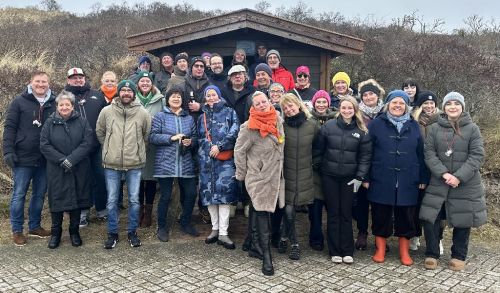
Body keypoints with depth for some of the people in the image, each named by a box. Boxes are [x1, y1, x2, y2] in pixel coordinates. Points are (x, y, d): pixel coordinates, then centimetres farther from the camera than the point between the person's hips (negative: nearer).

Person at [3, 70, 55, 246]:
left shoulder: (54, 103, 4)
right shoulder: (19, 102, -2)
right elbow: (9, 127, -3)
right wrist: (8, 151, -10)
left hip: (45, 159, 3)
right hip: (23, 158, -3)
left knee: (40, 194, 13)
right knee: (19, 195, 4)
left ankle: (35, 226, 27)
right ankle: (17, 230, 16)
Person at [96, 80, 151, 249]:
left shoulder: (143, 113, -2)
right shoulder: (107, 111, -1)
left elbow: (147, 134, 10)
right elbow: (99, 132, 13)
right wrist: (109, 148, 13)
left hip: (135, 164, 0)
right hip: (111, 164, 0)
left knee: (134, 200, 7)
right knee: (112, 200, 7)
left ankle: (132, 232, 23)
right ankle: (112, 233, 21)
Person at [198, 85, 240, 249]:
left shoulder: (229, 112, 6)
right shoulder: (202, 117, 19)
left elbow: (234, 131, -6)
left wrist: (219, 146, -13)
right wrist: (203, 152, 10)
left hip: (225, 158, -4)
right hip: (206, 159, 4)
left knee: (224, 191, -11)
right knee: (209, 191, 3)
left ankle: (223, 233, -9)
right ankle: (215, 229, 16)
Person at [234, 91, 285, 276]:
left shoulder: (278, 121, 6)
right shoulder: (250, 127, -14)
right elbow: (239, 151, -9)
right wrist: (242, 174, -5)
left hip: (276, 176, 6)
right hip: (259, 177, -6)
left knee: (274, 211, 10)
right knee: (262, 214, -5)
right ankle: (266, 256, 1)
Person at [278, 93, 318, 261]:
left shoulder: (312, 125, -3)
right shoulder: (282, 126, -5)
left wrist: (312, 162, 12)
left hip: (304, 174, 1)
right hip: (287, 173, -1)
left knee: (290, 209, 4)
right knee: (288, 210, -4)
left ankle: (285, 237, 28)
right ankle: (294, 244, 15)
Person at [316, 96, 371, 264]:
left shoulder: (362, 131, -1)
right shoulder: (328, 126, -3)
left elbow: (365, 156, 0)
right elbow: (319, 149, 4)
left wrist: (360, 177, -7)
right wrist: (318, 169, 3)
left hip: (349, 178, 0)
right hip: (330, 176, 0)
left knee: (346, 213, 6)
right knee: (333, 213, 6)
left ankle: (347, 251, 17)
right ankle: (335, 251, 15)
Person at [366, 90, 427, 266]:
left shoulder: (413, 126, 8)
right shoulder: (376, 124, 0)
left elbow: (421, 154, 9)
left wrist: (423, 178, 5)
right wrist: (365, 177, -6)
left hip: (407, 182, 2)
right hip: (381, 180, -2)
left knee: (406, 217, 9)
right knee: (381, 216, 7)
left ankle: (404, 252, 23)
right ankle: (380, 250, 22)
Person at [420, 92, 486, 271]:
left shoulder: (472, 129, 0)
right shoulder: (434, 129, 4)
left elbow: (477, 156, -6)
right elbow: (429, 154, -2)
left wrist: (459, 177, -17)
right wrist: (444, 174, -17)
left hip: (466, 184, -1)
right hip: (439, 182, 1)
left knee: (462, 220, 7)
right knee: (430, 218, -3)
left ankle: (459, 257, 25)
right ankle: (432, 254, 13)